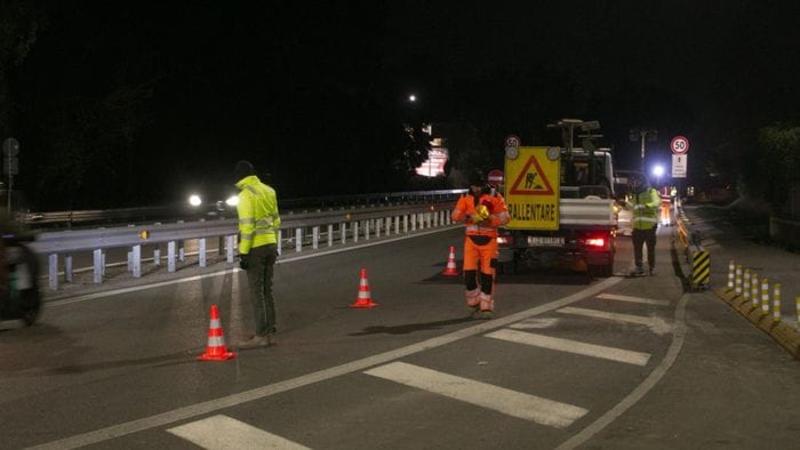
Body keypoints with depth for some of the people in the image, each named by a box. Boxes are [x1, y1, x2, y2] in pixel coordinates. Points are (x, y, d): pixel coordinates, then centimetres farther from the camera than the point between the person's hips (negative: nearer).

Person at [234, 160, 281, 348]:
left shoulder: (246, 195, -14)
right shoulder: (268, 191, 10)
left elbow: (247, 226, -20)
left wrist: (243, 253, -17)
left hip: (255, 248, -8)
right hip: (270, 246, 8)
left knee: (256, 292, -4)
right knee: (267, 290, 13)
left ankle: (261, 335, -4)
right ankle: (270, 333, 16)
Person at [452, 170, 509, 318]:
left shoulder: (495, 197, -2)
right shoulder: (465, 198, 5)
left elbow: (504, 217, -6)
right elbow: (455, 215, -3)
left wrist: (490, 221, -22)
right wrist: (467, 217, -24)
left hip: (489, 240, -2)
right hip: (471, 239, 2)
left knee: (488, 274, 0)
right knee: (469, 272, -7)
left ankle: (486, 307, 9)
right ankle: (474, 301, 17)